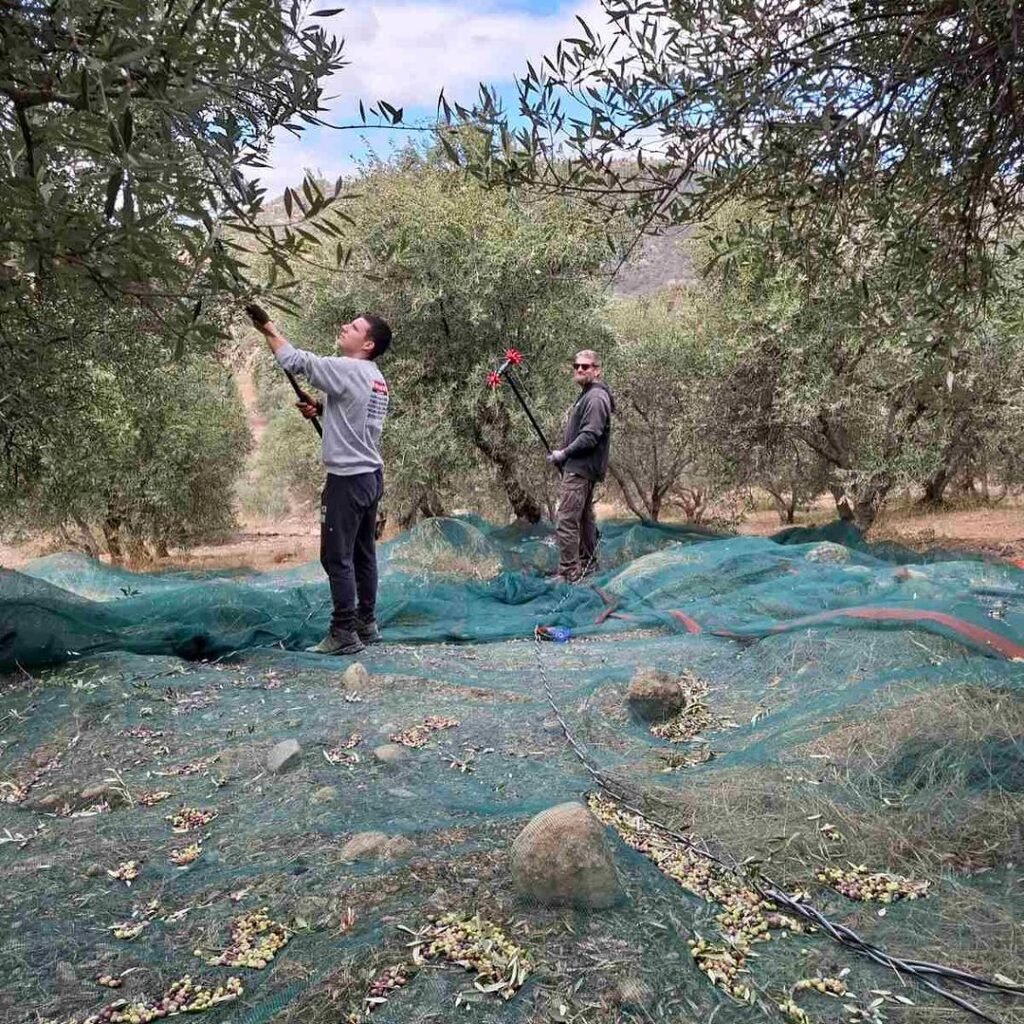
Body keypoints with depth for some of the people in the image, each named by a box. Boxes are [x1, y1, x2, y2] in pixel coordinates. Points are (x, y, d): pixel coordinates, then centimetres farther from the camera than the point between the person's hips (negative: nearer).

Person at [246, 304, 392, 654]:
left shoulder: (348, 369, -14)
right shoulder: (376, 379, 13)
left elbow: (295, 360, -15)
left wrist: (267, 327, -3)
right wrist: (320, 408, 9)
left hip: (348, 478, -9)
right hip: (372, 475, 9)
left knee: (337, 558, -4)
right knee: (363, 554, 15)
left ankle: (344, 634, -1)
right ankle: (366, 625, 23)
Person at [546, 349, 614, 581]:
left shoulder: (596, 397, -14)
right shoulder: (587, 395, 18)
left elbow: (590, 436, -22)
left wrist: (564, 454, -14)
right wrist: (564, 453, 11)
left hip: (581, 469, -11)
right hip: (581, 467, 11)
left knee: (565, 521, -12)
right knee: (584, 518, 17)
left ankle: (568, 573, -11)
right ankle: (587, 565, 27)